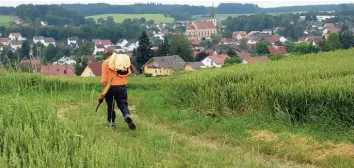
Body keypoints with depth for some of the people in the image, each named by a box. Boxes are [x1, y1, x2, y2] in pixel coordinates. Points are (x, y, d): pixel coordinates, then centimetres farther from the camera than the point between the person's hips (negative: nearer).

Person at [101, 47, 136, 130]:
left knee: (110, 106, 12)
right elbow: (129, 72, 6)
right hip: (122, 87, 2)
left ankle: (111, 123, 15)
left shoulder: (106, 62, -4)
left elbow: (104, 79, -8)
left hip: (111, 87, -2)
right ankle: (127, 116, -20)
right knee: (123, 104, 7)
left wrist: (103, 89, -2)